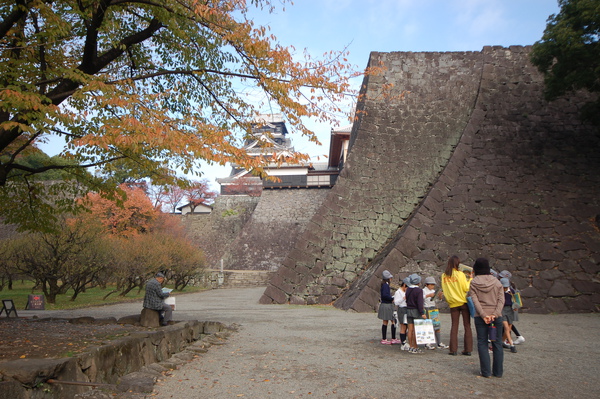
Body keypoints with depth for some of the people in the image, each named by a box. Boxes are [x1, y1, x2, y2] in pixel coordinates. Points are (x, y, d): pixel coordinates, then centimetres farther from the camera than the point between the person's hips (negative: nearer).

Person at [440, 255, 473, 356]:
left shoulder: (444, 276, 1)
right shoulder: (460, 274, -10)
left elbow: (444, 290, 8)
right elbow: (466, 288, -10)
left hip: (453, 303, 3)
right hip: (464, 302, -3)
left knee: (454, 326, 6)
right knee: (467, 326, 5)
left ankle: (453, 349, 3)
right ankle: (468, 349, 5)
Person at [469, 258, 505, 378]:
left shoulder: (473, 283, -1)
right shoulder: (496, 281, 4)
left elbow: (475, 301, -10)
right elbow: (501, 299, -5)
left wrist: (483, 315, -14)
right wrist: (495, 314, -12)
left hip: (480, 317, -2)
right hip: (496, 316, 2)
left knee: (482, 343, 6)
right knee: (497, 343, 10)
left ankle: (486, 371, 5)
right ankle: (498, 371, 14)